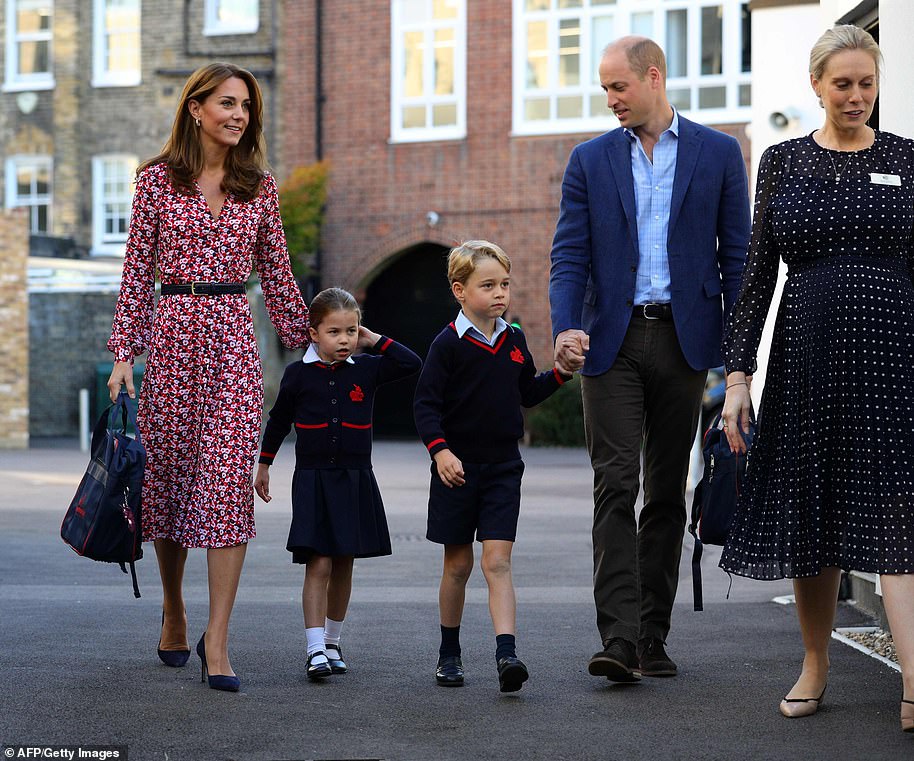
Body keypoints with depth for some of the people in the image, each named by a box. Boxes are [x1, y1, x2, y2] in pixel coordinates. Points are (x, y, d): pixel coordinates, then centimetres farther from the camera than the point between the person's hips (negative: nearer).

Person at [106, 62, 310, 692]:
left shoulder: (259, 186, 9)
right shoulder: (158, 179, 3)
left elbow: (276, 273, 15)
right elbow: (138, 270, 2)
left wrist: (305, 340, 16)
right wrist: (123, 351, -3)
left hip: (234, 338, 1)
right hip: (172, 333, -1)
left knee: (230, 476, -10)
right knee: (169, 472, 7)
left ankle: (217, 640, -10)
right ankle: (174, 612, 29)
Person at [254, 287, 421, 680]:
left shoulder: (367, 369, 2)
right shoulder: (298, 374, -1)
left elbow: (412, 364, -2)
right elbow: (279, 421, 11)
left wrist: (374, 340, -2)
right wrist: (264, 465, 18)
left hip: (355, 480, 2)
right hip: (312, 479, -2)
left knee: (343, 566, 11)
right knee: (318, 565, -10)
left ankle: (332, 642, 25)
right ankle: (316, 651, -12)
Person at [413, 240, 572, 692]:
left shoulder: (513, 340, 7)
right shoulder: (449, 344, -8)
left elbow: (528, 394, 19)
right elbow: (426, 404, -10)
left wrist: (560, 372, 5)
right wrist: (439, 449, -22)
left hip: (502, 468, 3)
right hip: (457, 468, -3)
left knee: (497, 562, -8)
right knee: (457, 563, 8)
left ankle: (506, 654, -18)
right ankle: (449, 654, 24)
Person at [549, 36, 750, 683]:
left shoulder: (718, 153, 6)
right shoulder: (591, 160, 9)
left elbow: (737, 255, 5)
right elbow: (570, 253, 3)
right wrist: (566, 328, -15)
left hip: (684, 339, 0)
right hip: (612, 340, 0)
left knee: (667, 492, 6)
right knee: (616, 488, -10)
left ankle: (653, 636, 13)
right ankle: (619, 639, -14)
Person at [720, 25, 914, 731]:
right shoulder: (782, 162, 7)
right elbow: (757, 273, 7)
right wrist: (737, 374, 0)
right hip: (808, 352, 2)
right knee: (811, 512, 8)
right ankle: (815, 666, 23)